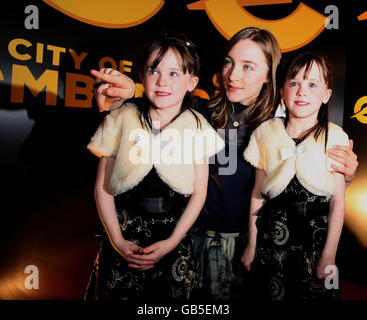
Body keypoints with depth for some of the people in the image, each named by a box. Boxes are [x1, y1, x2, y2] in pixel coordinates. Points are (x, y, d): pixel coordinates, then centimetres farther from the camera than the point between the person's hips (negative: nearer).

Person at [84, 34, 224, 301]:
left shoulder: (197, 126, -4)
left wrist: (172, 242, -8)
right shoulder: (122, 120, -4)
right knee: (116, 294, 12)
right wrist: (117, 240, -6)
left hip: (173, 239, 0)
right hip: (124, 234, 1)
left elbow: (199, 193, -3)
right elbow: (102, 186, -1)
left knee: (171, 295, 13)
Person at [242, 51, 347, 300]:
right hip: (273, 233, 1)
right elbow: (258, 193, 1)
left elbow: (338, 201, -4)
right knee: (272, 292, 11)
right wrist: (251, 245, 5)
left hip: (319, 233, 0)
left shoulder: (335, 137, -4)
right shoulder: (266, 133, -1)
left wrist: (329, 256, -6)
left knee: (318, 291, 10)